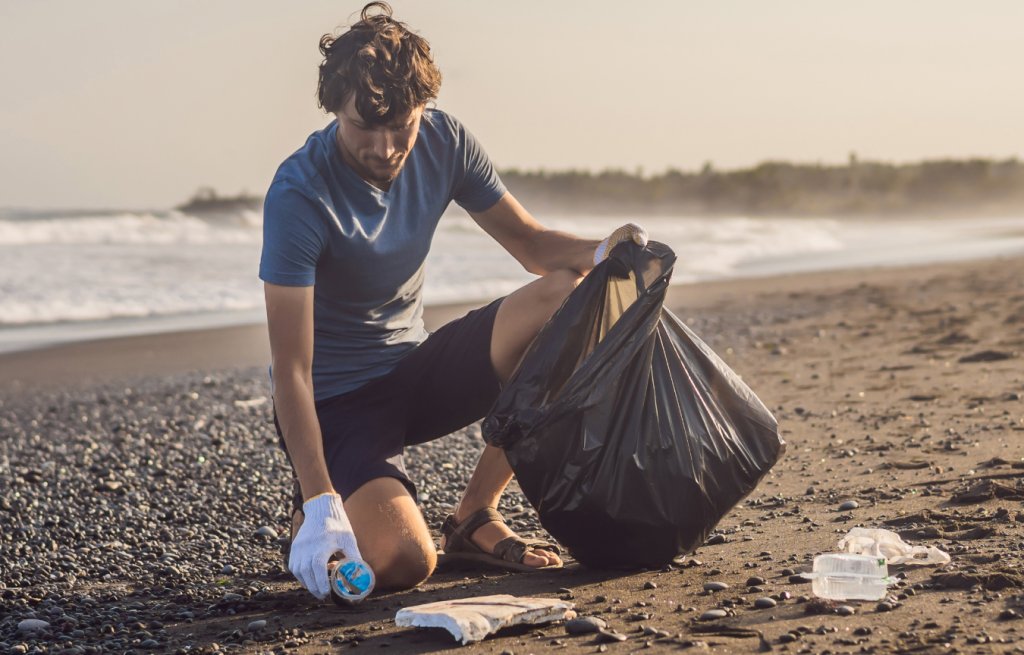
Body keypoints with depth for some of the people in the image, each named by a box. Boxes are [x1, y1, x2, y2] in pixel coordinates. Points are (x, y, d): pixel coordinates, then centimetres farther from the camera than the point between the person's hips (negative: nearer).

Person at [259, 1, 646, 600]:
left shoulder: (443, 141, -5)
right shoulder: (299, 196, -24)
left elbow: (531, 242, 2)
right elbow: (291, 369, -27)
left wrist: (602, 251, -21)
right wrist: (321, 503, -36)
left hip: (415, 370, 6)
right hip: (337, 400, -6)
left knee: (565, 298, -17)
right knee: (404, 562, -30)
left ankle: (474, 516, -6)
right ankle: (308, 514, 8)